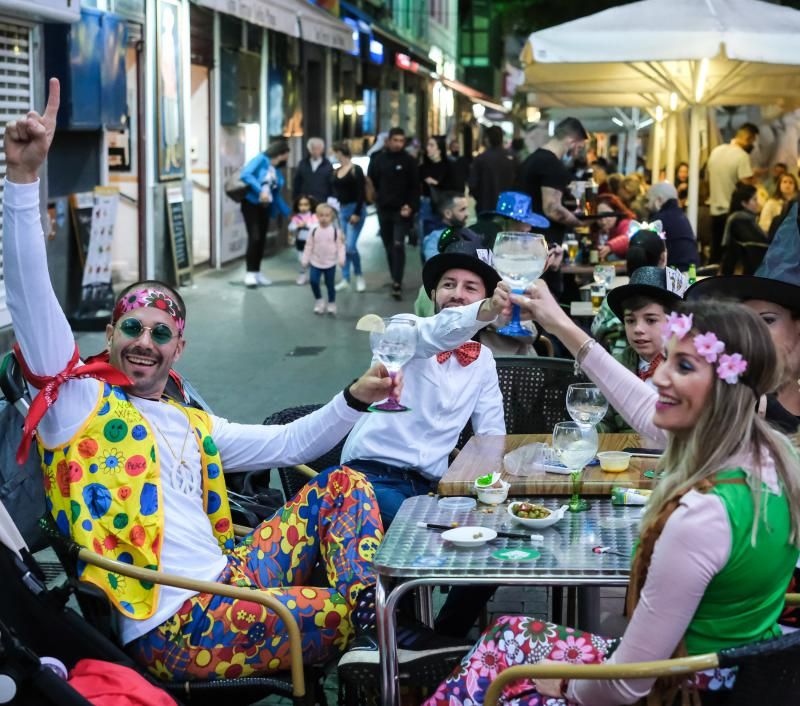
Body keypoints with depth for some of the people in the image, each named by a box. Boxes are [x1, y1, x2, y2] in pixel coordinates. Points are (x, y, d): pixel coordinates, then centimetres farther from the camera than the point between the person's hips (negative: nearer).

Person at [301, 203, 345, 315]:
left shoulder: (336, 231, -7)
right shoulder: (313, 231, -3)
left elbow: (340, 246, -4)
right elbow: (308, 246, 2)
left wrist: (341, 260, -12)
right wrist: (305, 260, 1)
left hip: (330, 263, -1)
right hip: (316, 262, 1)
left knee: (330, 284, 6)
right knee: (313, 281, -12)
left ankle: (331, 304, 22)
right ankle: (319, 301, 10)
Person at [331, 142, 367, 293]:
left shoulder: (356, 170, -10)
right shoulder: (337, 171, 11)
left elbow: (361, 193, -15)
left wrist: (357, 213, -19)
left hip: (355, 209, -7)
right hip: (342, 210, 7)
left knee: (350, 246, -12)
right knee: (342, 246, 6)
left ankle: (359, 276, 7)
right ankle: (345, 279, 13)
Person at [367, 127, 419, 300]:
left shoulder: (409, 161, -3)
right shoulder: (378, 159, 4)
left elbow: (415, 187, -4)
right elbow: (371, 181, 12)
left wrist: (411, 206, -16)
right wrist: (379, 197, 5)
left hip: (401, 210, -4)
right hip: (383, 209, 4)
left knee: (398, 245, -13)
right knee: (389, 246, 10)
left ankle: (397, 283, -14)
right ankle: (395, 279, 23)